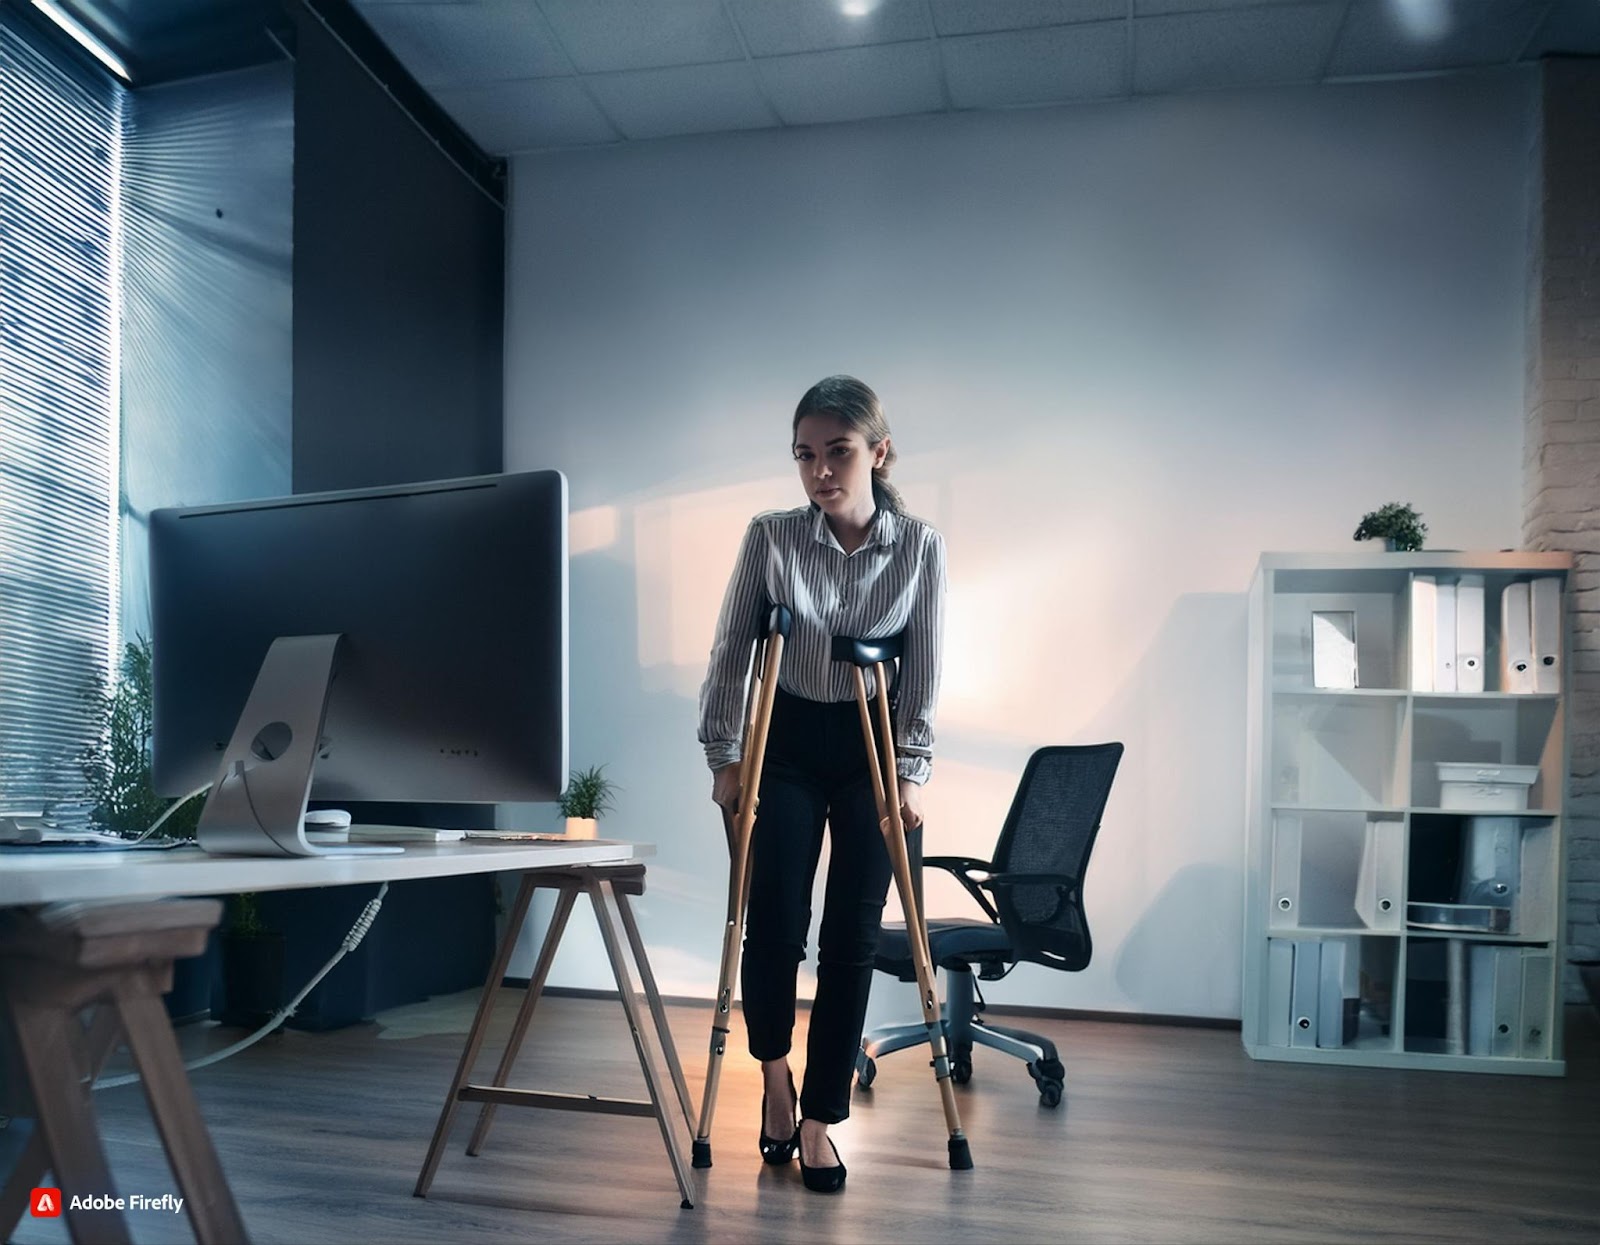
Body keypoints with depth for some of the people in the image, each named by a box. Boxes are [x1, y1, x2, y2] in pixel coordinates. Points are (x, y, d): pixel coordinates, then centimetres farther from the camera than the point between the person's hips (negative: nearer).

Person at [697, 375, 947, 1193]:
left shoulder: (920, 547, -10)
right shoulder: (771, 538, -12)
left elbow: (923, 673, -4)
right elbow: (731, 651, -4)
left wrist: (911, 772, -6)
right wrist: (724, 756, -3)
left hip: (871, 749, 1)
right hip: (787, 743, 0)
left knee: (852, 937, -1)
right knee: (776, 924, -6)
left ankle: (819, 1120, 14)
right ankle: (775, 1073, 25)